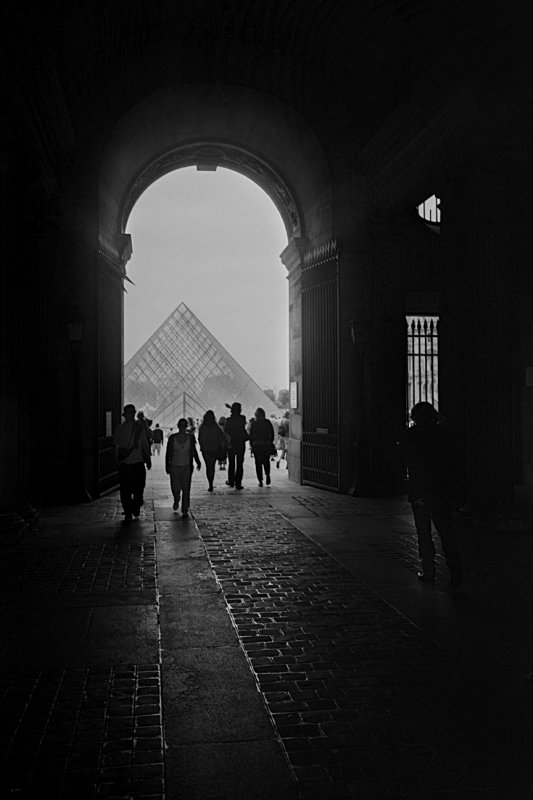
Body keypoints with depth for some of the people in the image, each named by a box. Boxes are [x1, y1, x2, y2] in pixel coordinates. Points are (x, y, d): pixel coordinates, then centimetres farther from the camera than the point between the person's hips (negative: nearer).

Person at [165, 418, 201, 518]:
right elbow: (168, 453, 4)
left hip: (187, 467, 0)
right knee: (175, 488, 2)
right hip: (174, 467, 0)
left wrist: (198, 463, -2)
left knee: (186, 489, -4)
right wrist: (167, 466, 1)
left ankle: (185, 510, 4)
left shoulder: (190, 438, 1)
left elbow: (194, 452, 8)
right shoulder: (172, 438, -1)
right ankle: (176, 501, 36)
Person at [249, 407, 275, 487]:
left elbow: (251, 435, -2)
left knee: (258, 463, 4)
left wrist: (251, 445, 5)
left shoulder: (253, 423, -1)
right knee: (266, 461, 17)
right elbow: (272, 434, 3)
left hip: (256, 445, -1)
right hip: (267, 444, 1)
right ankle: (267, 474, -6)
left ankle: (260, 480, -1)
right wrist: (271, 443, 12)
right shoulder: (268, 422, 2)